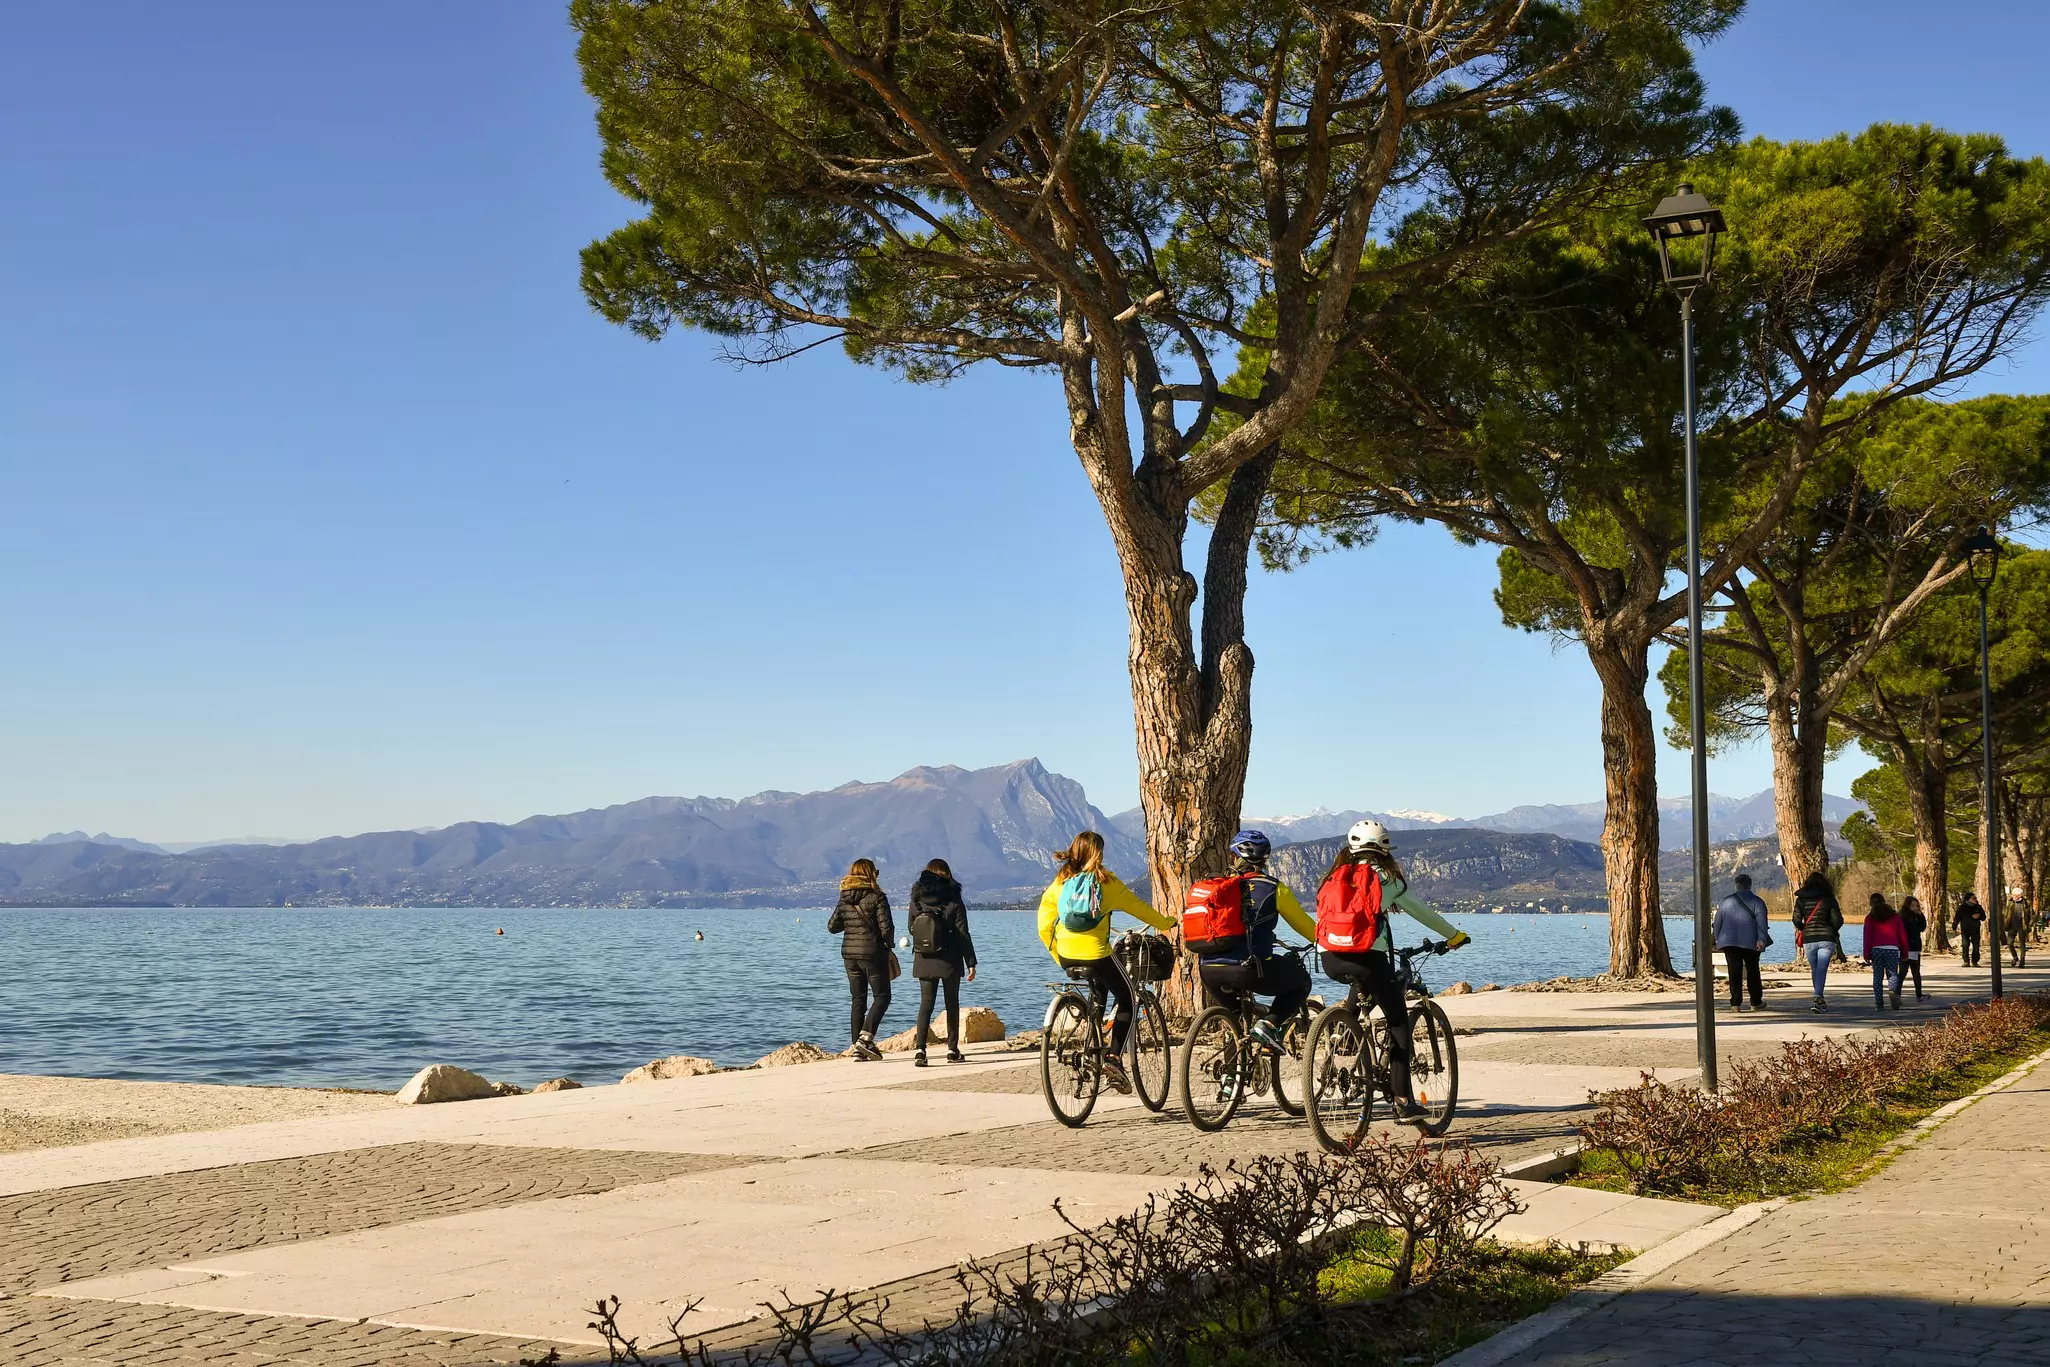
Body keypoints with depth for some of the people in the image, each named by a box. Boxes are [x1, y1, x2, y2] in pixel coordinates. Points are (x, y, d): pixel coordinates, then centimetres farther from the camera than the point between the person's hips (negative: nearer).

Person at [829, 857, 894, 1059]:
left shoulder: (844, 898, 5)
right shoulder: (877, 897, -11)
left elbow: (832, 927, 8)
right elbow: (886, 928, -14)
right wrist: (889, 944, 5)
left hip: (849, 954, 6)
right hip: (873, 953, -6)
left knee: (858, 999, 11)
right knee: (881, 997, 3)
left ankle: (858, 1047, 8)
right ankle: (866, 1038, -13)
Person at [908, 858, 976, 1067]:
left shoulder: (917, 900, -1)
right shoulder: (954, 902, -8)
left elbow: (911, 928, 10)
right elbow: (963, 934, -8)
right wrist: (971, 963, -3)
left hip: (924, 961, 2)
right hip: (949, 961, -2)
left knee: (926, 1002, 3)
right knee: (952, 1003, 11)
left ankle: (919, 1049, -13)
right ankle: (952, 1049, 15)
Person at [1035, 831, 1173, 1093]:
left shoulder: (1059, 883, 5)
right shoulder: (1105, 881, -5)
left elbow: (1044, 927, 4)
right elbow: (1138, 908, 3)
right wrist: (1167, 924, 18)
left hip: (1067, 958, 5)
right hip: (1096, 954, -5)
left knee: (1100, 989, 32)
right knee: (1126, 999, 13)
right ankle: (1114, 1058, -6)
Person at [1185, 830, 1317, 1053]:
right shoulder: (1273, 888, 2)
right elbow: (1305, 925, 11)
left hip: (1209, 974, 6)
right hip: (1248, 970, -6)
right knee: (1301, 980, 18)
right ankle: (1269, 1024, -3)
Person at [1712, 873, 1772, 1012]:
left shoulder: (1725, 901, 8)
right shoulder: (1757, 901, 0)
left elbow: (1717, 923, 13)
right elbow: (1761, 922, -10)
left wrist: (1717, 938, 24)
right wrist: (1762, 939, -15)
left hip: (1729, 943, 1)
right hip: (1751, 943, -1)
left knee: (1735, 972, 1)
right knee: (1753, 972, 10)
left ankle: (1736, 1002, -5)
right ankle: (1756, 1003, 17)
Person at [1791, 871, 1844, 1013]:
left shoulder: (1801, 899, 3)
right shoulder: (1828, 899, -2)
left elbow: (1796, 920, -3)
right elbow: (1838, 920, -5)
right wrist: (1832, 931, 15)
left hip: (1808, 939, 2)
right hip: (1827, 939, -2)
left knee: (1814, 969, 15)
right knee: (1822, 969, -6)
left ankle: (1820, 1001, 24)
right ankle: (1818, 999, -21)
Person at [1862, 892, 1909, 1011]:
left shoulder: (1870, 917, 7)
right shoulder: (1895, 915, 13)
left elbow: (1867, 936, 0)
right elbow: (1902, 934, 11)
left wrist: (1866, 954, 0)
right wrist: (1904, 952, 15)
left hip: (1876, 949, -1)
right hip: (1893, 949, 1)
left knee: (1877, 977, 5)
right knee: (1893, 974, 5)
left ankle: (1879, 1003, 0)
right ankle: (1893, 991, -26)